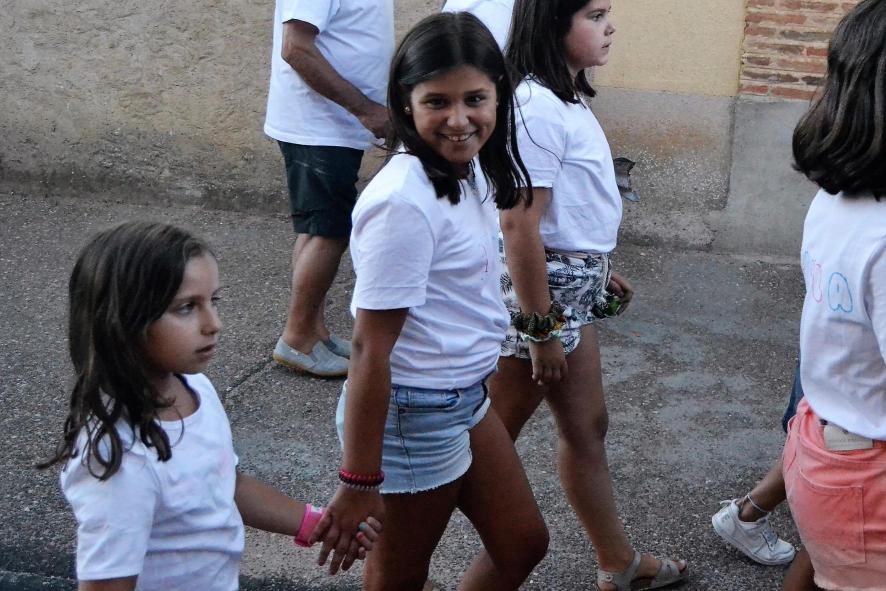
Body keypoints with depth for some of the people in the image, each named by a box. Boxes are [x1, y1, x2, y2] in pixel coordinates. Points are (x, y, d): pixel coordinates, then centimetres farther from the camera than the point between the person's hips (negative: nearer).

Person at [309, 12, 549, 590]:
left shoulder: (468, 169, -1)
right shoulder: (404, 203, -28)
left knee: (523, 542, 22)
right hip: (414, 412, -9)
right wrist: (359, 482, -21)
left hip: (466, 397, 9)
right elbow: (370, 349, -25)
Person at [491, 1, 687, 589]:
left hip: (575, 283, 10)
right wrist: (541, 329, -21)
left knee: (586, 425, 20)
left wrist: (599, 270, 23)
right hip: (540, 288, -10)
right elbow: (519, 227, -25)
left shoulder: (569, 99, 7)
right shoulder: (538, 109, -23)